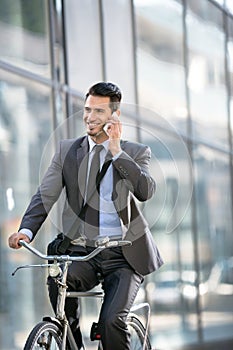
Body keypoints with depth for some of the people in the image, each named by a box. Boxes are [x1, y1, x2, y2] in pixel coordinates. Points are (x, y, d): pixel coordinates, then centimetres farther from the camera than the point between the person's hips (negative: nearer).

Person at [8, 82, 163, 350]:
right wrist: (26, 230, -18)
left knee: (112, 322, -21)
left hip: (123, 256, -2)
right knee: (57, 282, -30)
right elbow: (45, 194, -1)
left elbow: (146, 191, -14)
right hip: (81, 251, 2)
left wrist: (116, 152, -16)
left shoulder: (136, 153, 5)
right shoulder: (67, 151, 9)